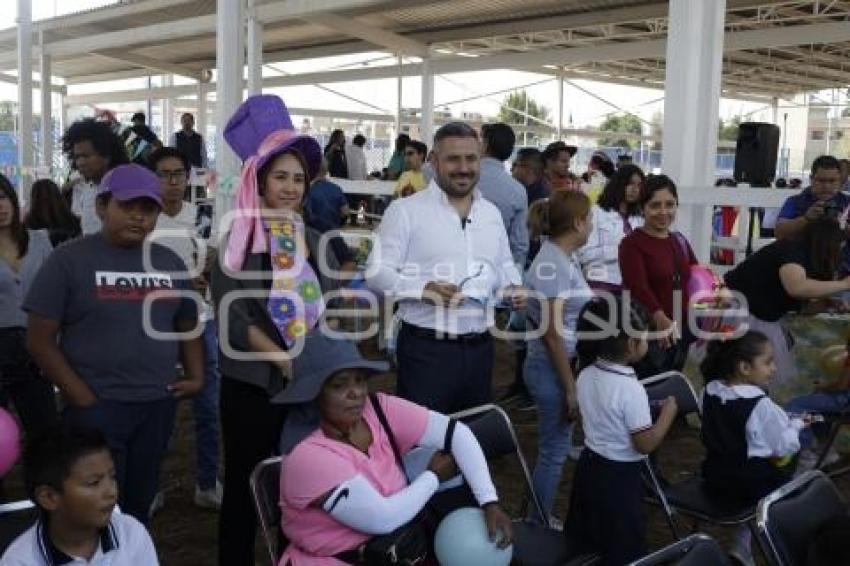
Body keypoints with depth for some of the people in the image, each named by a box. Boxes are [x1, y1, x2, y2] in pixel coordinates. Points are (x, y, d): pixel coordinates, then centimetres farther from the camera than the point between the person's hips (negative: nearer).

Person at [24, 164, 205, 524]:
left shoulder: (169, 261, 9)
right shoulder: (69, 260, -5)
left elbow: (188, 325, 19)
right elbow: (40, 339, -7)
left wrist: (196, 377, 5)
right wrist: (82, 398, -12)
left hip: (158, 405, 4)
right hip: (96, 408, -4)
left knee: (139, 506, 16)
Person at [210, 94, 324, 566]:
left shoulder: (310, 234, 7)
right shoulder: (239, 235, -7)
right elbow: (231, 311, -14)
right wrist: (282, 358, -19)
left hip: (307, 379, 4)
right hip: (252, 379, -4)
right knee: (245, 481, 6)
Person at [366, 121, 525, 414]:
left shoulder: (492, 213, 13)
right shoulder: (405, 210, -6)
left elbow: (504, 266, 22)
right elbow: (376, 272, -10)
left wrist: (513, 288, 0)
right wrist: (423, 289, -26)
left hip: (480, 348, 6)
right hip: (425, 349, -6)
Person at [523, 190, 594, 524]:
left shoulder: (567, 258, 8)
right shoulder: (551, 265, -21)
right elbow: (552, 333, -22)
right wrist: (570, 387, -19)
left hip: (567, 362, 9)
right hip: (552, 368, -9)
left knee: (557, 447, 18)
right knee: (554, 450, 3)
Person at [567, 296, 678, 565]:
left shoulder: (586, 375, -5)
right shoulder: (631, 389, -27)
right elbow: (645, 445, -22)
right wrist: (668, 412, -10)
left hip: (589, 465, 7)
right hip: (620, 476, -7)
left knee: (584, 540, 22)